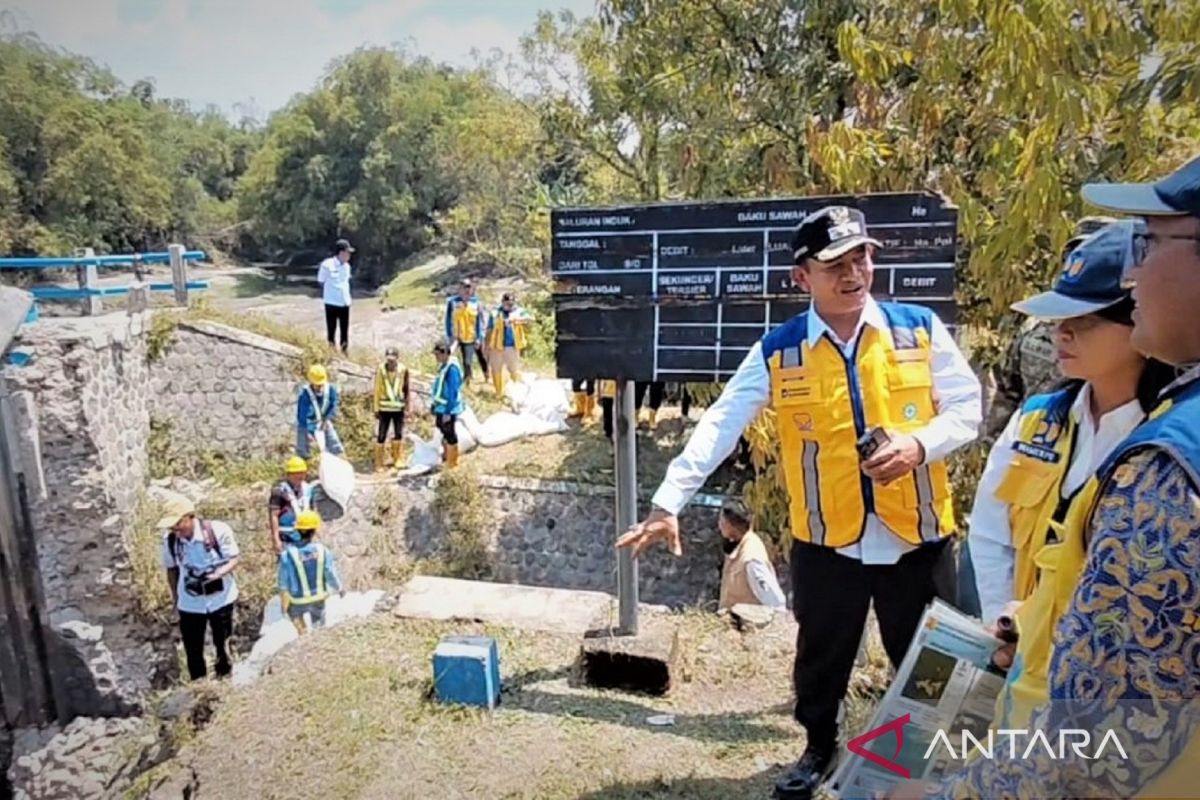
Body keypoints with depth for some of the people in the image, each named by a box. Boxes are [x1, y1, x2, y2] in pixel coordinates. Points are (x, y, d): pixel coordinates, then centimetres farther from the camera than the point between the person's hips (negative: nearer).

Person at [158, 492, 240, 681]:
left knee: (222, 645, 15)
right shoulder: (170, 539, -13)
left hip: (220, 599, -2)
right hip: (189, 604, 2)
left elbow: (233, 560, -14)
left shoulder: (218, 531, -22)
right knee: (193, 650, 11)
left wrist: (215, 575, -31)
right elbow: (171, 568, 3)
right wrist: (175, 596, 9)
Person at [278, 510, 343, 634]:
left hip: (299, 600, -1)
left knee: (294, 612, 34)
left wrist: (284, 603, 3)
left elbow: (284, 582, -13)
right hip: (318, 598, 1)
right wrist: (340, 589, 7)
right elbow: (331, 575, -13)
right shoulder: (323, 551, -21)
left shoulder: (288, 554, -23)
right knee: (318, 626, 25)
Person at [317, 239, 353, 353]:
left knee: (345, 331, 11)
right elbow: (321, 282, -3)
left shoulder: (346, 266, 5)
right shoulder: (327, 265, -12)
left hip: (345, 303, 5)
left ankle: (344, 352, 22)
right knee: (331, 330, 6)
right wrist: (330, 294, 2)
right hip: (332, 303, -5)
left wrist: (346, 296, 8)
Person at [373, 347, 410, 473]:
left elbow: (406, 389, 5)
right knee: (381, 436, -1)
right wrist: (376, 409, -2)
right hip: (384, 408, -2)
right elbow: (377, 390, -3)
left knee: (399, 434, 10)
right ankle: (379, 463, 9)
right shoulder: (380, 370, -9)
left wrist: (407, 405, 7)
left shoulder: (403, 370, -5)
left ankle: (396, 459, 29)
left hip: (398, 408, 2)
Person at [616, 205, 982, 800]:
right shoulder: (777, 352, -6)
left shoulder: (919, 328, -3)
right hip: (826, 541, 0)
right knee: (821, 658, 19)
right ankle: (819, 748, 45)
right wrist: (668, 503, -20)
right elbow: (719, 428, -12)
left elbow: (967, 406, 1)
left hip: (919, 536, 1)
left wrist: (919, 445, -20)